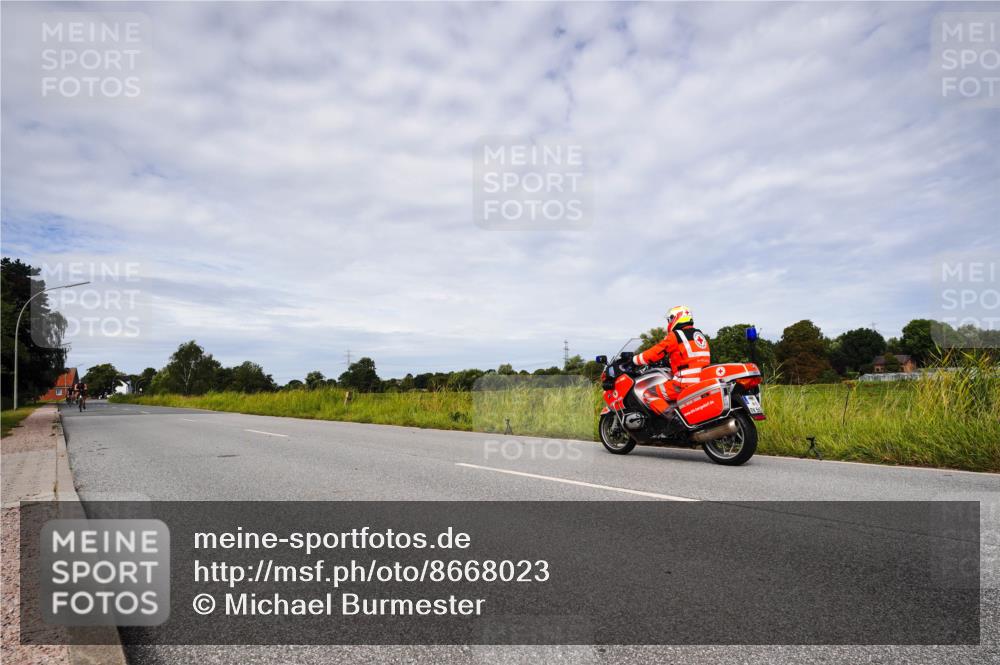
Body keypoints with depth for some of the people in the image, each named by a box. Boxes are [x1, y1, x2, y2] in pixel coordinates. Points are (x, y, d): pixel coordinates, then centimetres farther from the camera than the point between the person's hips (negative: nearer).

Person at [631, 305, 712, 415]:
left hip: (686, 384, -9)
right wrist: (669, 360, 35)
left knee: (649, 394, -6)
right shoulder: (699, 334, 18)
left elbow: (655, 352, -7)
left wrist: (633, 360, 4)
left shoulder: (675, 336, -6)